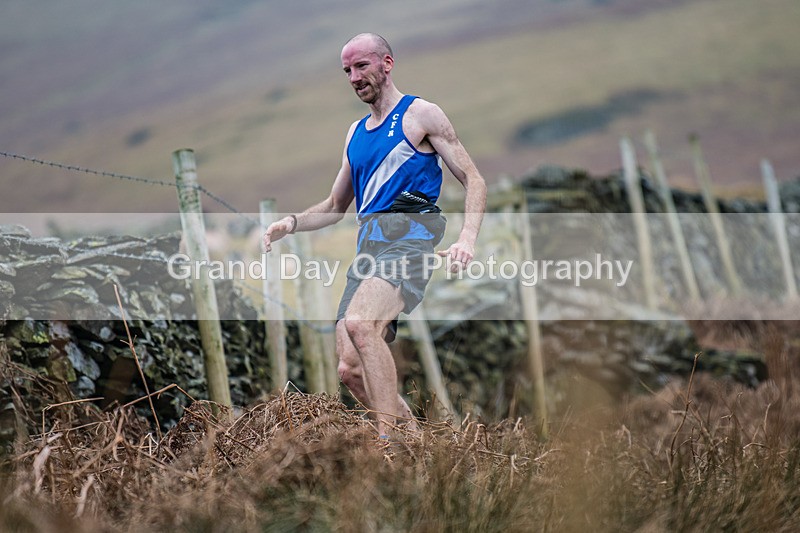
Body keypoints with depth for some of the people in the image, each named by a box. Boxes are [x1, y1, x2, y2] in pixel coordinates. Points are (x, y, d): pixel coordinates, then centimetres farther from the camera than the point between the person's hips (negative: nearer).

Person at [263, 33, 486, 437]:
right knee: (351, 370, -1)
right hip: (367, 247, 8)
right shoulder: (356, 132, 24)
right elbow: (336, 206, 30)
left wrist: (467, 238, -18)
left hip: (408, 238, -8)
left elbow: (473, 181, -1)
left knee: (360, 323, -32)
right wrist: (292, 223, 10)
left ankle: (389, 439, -31)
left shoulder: (421, 115, 4)